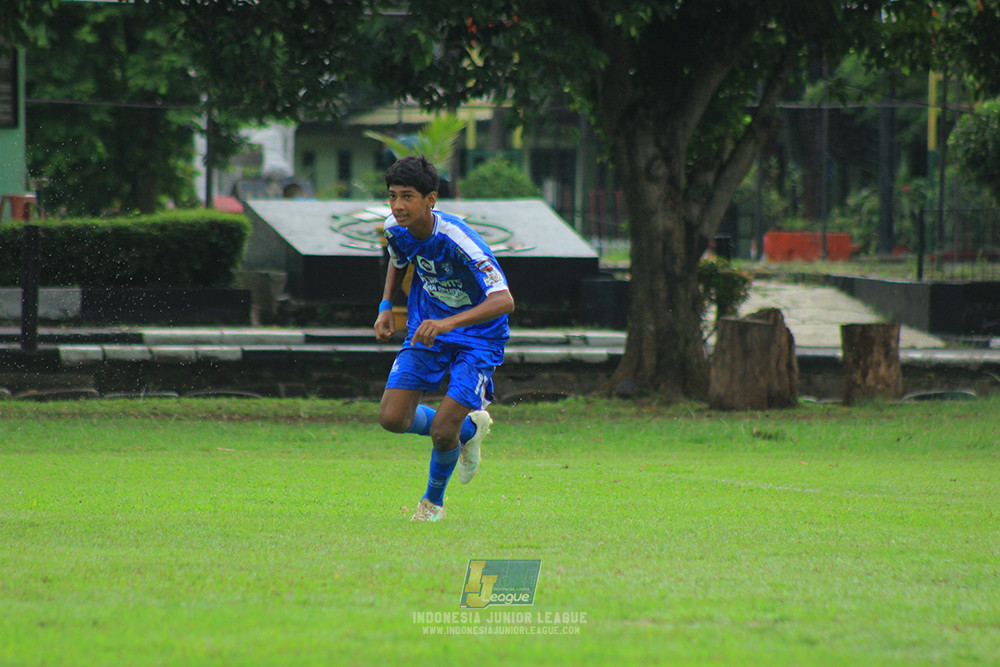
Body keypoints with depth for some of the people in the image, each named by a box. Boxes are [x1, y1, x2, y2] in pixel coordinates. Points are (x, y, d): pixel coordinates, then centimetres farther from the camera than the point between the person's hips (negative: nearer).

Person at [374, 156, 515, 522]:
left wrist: (449, 322, -50)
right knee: (392, 418, -8)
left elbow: (504, 301, -38)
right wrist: (386, 307, 4)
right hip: (427, 328, 6)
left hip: (477, 335, -6)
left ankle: (434, 500, 18)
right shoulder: (395, 229, -10)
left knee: (442, 431, -15)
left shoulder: (458, 241, -31)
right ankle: (469, 429, 21)